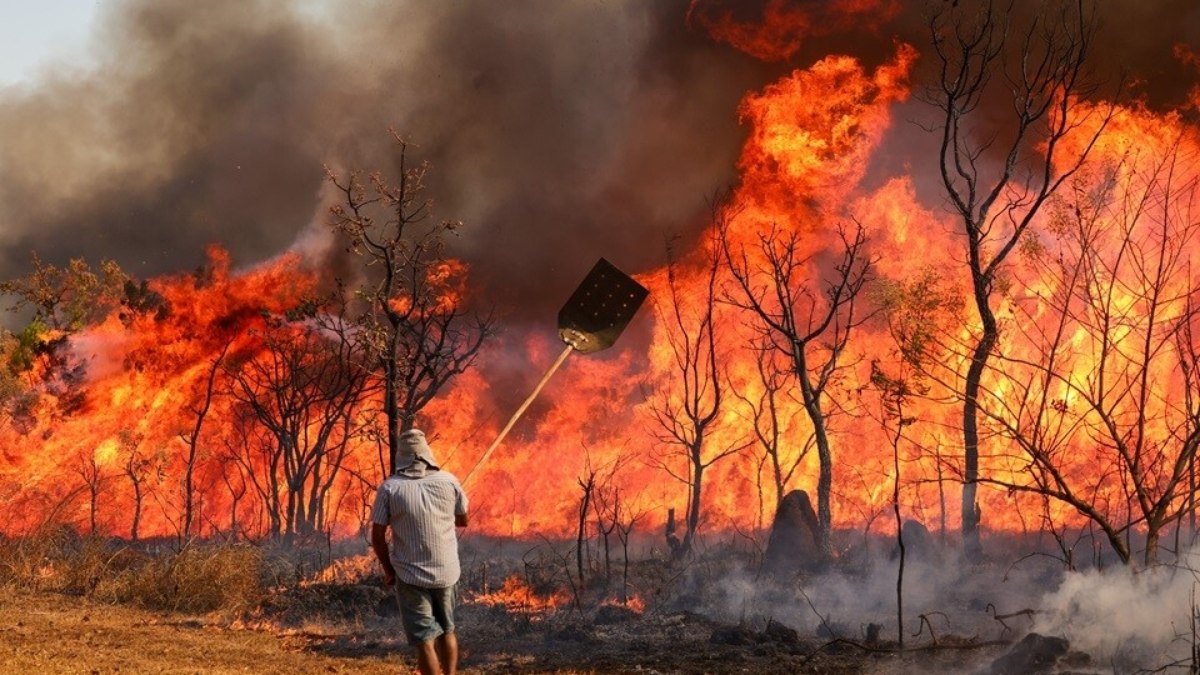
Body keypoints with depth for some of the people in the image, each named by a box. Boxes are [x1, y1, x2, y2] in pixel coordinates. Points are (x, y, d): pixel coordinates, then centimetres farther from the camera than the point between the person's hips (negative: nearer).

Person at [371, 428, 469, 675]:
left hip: (411, 574, -3)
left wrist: (388, 570, 6)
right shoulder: (448, 481, -4)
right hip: (446, 571, 3)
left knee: (425, 639, 2)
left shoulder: (390, 488, -11)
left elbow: (377, 537, -8)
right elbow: (463, 520, 10)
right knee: (447, 631, 21)